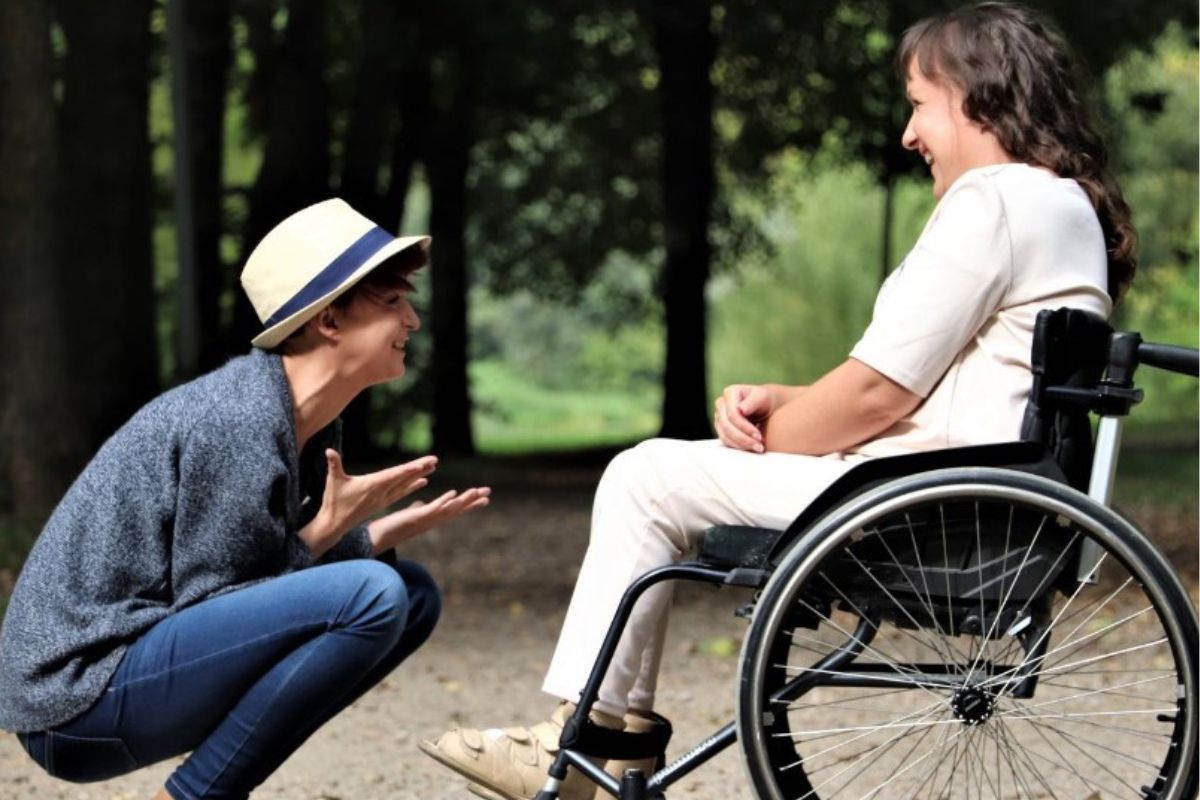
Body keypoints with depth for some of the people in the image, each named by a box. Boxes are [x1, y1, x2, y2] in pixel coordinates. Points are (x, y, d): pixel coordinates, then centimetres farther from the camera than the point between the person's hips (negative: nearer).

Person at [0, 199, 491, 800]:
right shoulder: (240, 423, -20)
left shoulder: (311, 424, 8)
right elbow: (207, 607, -16)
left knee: (414, 595, 11)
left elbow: (282, 564, 12)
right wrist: (328, 530, -17)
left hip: (147, 668, 10)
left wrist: (389, 529, 1)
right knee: (371, 594, -24)